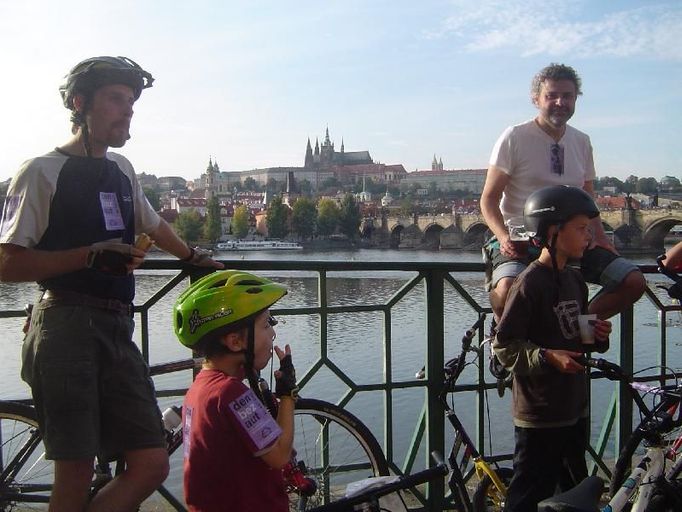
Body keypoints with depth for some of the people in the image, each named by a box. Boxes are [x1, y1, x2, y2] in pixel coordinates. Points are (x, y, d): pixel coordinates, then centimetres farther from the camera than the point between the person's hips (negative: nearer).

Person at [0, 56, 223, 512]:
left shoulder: (122, 170, 19)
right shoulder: (42, 171, -2)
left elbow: (153, 225, 37)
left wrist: (195, 257, 44)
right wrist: (90, 255, -17)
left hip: (116, 331, 7)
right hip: (65, 331, -6)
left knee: (151, 465, -2)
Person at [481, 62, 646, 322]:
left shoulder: (582, 142, 12)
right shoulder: (514, 138, -5)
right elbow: (489, 198, -5)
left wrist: (602, 241, 2)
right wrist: (504, 237, -23)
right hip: (521, 242, -5)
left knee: (634, 282, -9)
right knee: (507, 290, -36)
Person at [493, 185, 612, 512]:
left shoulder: (575, 280, 9)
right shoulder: (530, 283, -17)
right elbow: (503, 345, -17)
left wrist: (597, 336, 1)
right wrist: (546, 357, -28)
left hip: (574, 409, 9)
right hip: (539, 414, -9)